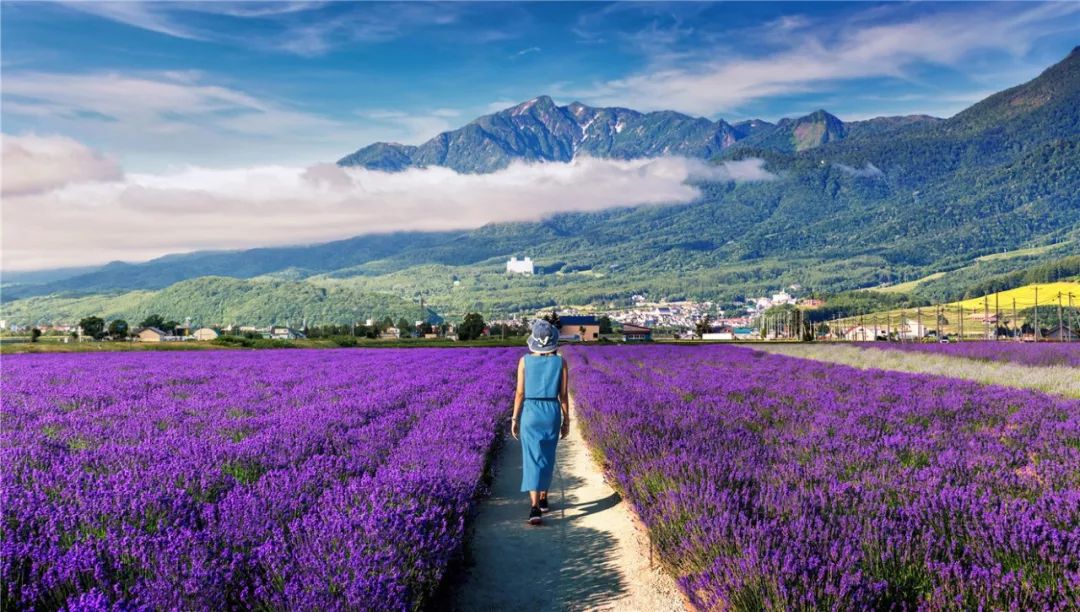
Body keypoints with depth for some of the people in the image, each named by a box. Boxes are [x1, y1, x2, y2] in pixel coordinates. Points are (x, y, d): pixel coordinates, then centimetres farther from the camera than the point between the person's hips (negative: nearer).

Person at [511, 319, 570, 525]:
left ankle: (535, 507, -17)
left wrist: (514, 419, 3)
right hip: (552, 413, 2)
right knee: (547, 457, 21)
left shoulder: (524, 361, -6)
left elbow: (520, 393, -6)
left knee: (532, 460, -4)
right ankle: (543, 498, 34)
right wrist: (566, 421, 6)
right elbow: (563, 394, -2)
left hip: (530, 413, -1)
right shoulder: (561, 362, -4)